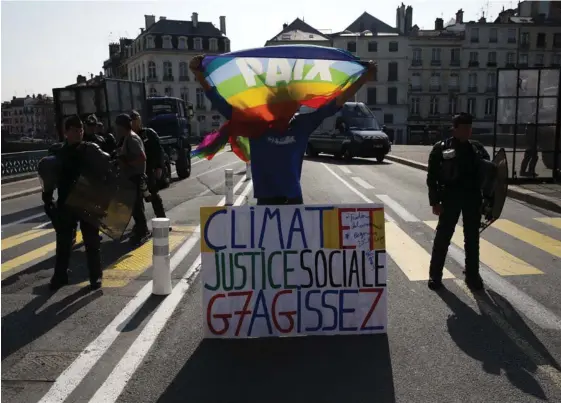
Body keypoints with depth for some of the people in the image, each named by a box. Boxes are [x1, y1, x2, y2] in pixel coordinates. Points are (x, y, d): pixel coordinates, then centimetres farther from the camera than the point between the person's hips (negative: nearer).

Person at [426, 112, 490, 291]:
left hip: (473, 198, 4)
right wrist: (435, 201, -11)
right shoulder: (441, 148, -3)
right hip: (450, 198, -3)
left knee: (472, 239, 11)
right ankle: (435, 275, 12)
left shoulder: (477, 148, 8)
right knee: (443, 237, 1)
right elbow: (432, 177, -5)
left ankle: (472, 275, 23)